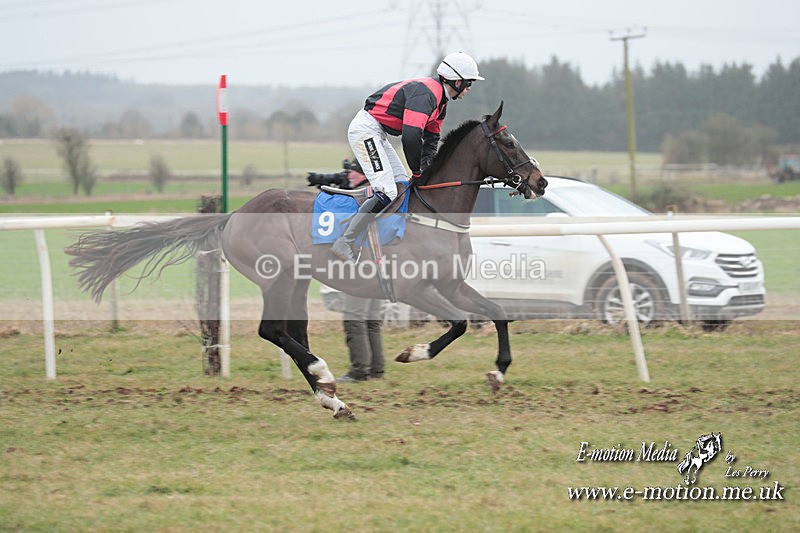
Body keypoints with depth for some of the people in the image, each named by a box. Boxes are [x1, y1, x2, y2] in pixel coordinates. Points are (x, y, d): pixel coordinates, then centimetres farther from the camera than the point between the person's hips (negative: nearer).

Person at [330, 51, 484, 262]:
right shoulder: (426, 94, -21)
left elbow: (431, 138, 19)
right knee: (387, 192, -18)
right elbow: (411, 136, -29)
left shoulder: (439, 98, 13)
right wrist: (417, 172, -16)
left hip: (377, 134, 11)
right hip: (365, 129, -11)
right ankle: (345, 243, -19)